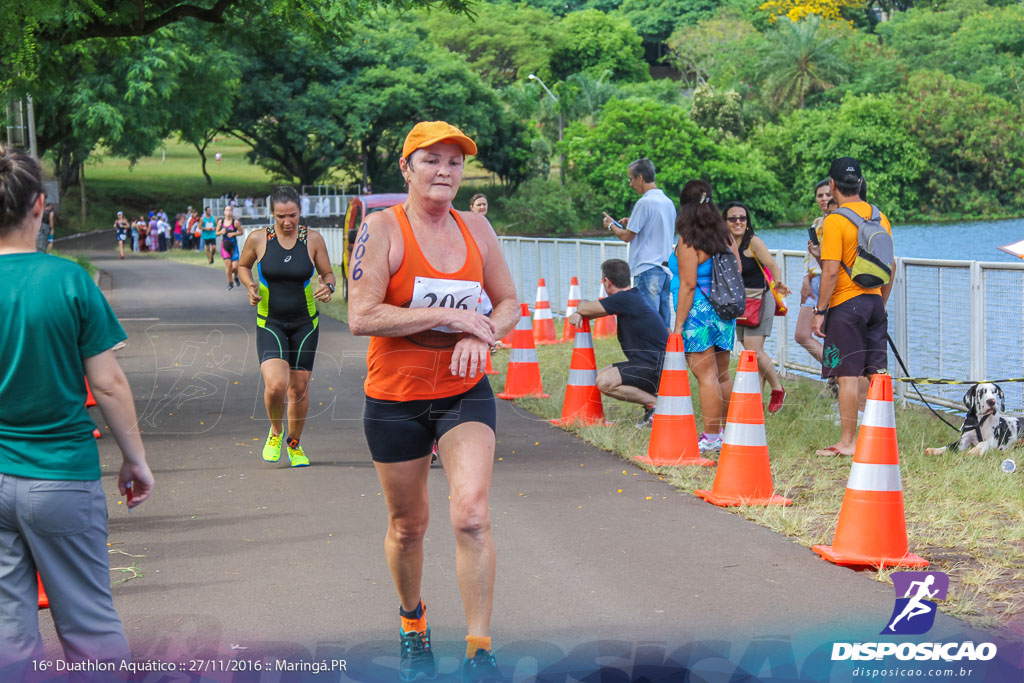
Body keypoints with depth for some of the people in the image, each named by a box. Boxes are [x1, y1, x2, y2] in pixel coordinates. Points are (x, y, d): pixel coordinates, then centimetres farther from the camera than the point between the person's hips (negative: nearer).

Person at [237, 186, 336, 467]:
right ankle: (275, 431, 11)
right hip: (269, 323, -1)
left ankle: (294, 445, 31)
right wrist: (250, 287, -7)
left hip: (305, 324, 1)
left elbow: (327, 273, 7)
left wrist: (328, 287, -15)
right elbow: (243, 266, 13)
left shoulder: (313, 239, -4)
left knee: (299, 389, 6)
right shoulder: (258, 239, -6)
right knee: (275, 385, -20)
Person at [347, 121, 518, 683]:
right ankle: (412, 617, 42)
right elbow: (361, 316, -20)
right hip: (395, 399, -2)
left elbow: (508, 302, 13)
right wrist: (450, 316, -21)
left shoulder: (475, 228, 4)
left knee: (471, 516, -16)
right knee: (408, 526, 13)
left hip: (465, 392, 2)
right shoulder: (382, 228, -10)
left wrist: (481, 337, -9)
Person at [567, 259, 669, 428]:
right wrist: (578, 314, 1)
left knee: (605, 382, -23)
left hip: (657, 368, -10)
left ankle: (656, 403, -13)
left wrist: (581, 305, 16)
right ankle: (649, 398, 9)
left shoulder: (625, 299, -17)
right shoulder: (634, 297, 14)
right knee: (601, 375, 15)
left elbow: (584, 308, -8)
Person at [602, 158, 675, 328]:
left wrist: (611, 225, 11)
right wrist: (632, 223, 22)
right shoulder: (668, 202, 12)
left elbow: (627, 236, -7)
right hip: (665, 269, 8)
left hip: (647, 269, -8)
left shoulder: (644, 203, -13)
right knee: (664, 327, 8)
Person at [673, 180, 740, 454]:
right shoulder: (726, 237, 8)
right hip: (724, 312, 7)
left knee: (706, 376, -4)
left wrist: (679, 323, -11)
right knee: (721, 376, 16)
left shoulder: (688, 242, -10)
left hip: (699, 313, -7)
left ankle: (712, 438, -4)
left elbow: (688, 285, -14)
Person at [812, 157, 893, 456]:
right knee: (874, 374, 11)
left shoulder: (835, 221, -12)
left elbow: (831, 271, -16)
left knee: (848, 375, -3)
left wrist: (820, 312, -10)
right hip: (874, 302, 7)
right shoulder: (880, 217, 9)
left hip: (846, 306, -7)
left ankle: (848, 442, 0)